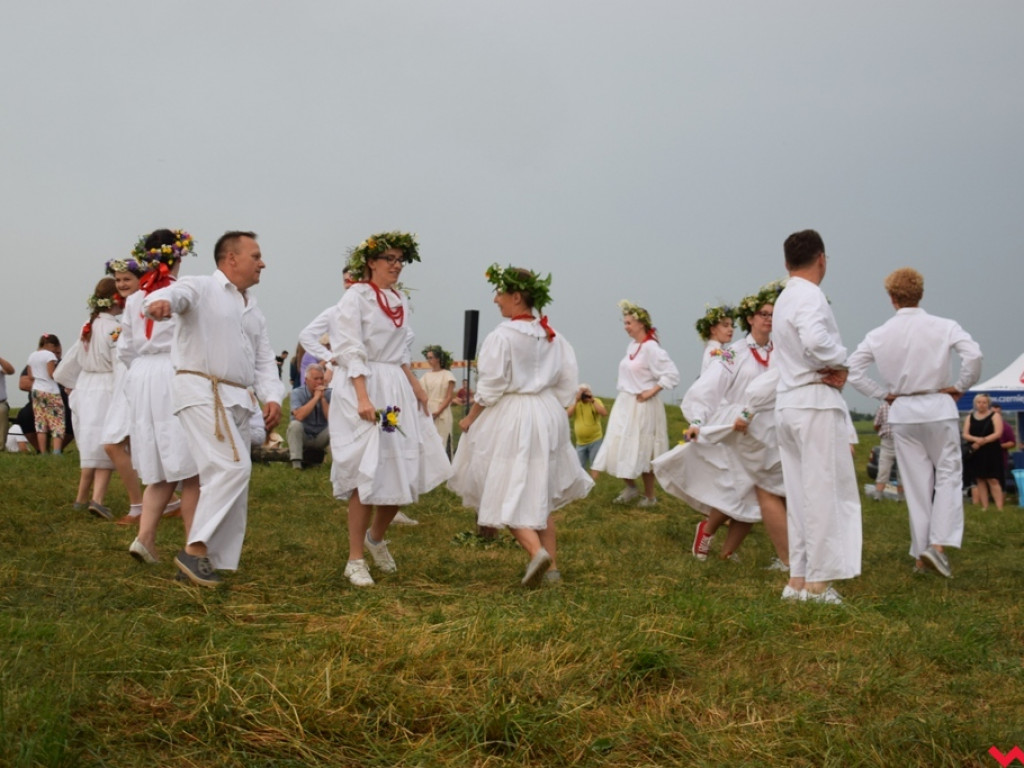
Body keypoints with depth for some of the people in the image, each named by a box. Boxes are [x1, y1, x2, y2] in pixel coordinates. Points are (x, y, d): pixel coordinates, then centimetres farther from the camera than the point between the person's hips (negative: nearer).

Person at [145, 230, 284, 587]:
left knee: (230, 478, 7)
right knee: (233, 467, -21)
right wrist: (161, 301, -49)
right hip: (201, 391, -9)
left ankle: (211, 562, 14)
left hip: (237, 399, 9)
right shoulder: (202, 288, -1)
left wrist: (272, 397, 0)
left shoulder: (253, 310, 22)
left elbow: (264, 361, 18)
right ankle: (195, 549, -16)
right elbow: (177, 293, -24)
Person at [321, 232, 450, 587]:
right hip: (364, 386, -7)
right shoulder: (356, 296, -8)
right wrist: (363, 397, -22)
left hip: (397, 389, 7)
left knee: (405, 470, 7)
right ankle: (356, 560, 4)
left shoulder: (399, 300, 14)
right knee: (368, 474, -7)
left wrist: (415, 384, 8)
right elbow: (351, 351, -14)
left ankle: (377, 537, 30)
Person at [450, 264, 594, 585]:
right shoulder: (553, 337, 4)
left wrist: (470, 419, 1)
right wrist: (553, 408, 17)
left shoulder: (502, 336, -15)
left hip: (510, 419, -7)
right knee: (540, 493, 17)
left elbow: (490, 389, -13)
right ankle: (551, 566, 18)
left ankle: (537, 551, -21)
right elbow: (567, 384, 6)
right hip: (547, 415, 7)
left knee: (510, 495, 1)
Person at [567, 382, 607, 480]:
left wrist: (592, 401, -23)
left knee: (594, 466, -2)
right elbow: (567, 415, -14)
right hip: (580, 442, 3)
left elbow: (605, 414, -23)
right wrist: (576, 400, -16)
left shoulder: (596, 401, -6)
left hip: (595, 440, -3)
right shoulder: (575, 403, 3)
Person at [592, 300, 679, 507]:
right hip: (624, 404, 8)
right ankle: (630, 488, 24)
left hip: (642, 407, -8)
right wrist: (624, 395, 8)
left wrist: (652, 391, -17)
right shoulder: (631, 346, 9)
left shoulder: (651, 348, -15)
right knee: (621, 448, 7)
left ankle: (649, 497, 14)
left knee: (642, 451, 1)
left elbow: (672, 374, -19)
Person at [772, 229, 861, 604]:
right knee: (824, 493, -4)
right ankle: (817, 581, -2)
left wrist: (830, 369, -3)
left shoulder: (785, 299, 17)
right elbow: (815, 339, -31)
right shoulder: (810, 296, -13)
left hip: (789, 403, 9)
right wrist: (839, 363, -13)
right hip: (816, 403, -9)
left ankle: (798, 578, 15)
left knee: (800, 495, 12)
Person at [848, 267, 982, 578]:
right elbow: (973, 355, -19)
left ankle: (920, 554, 13)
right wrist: (960, 387, -5)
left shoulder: (879, 335, 0)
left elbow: (852, 369, -2)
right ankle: (939, 543, -11)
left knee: (916, 482, 10)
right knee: (948, 474, 7)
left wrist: (883, 393, 5)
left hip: (902, 412, 2)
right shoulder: (944, 327, -7)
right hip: (938, 407, -2)